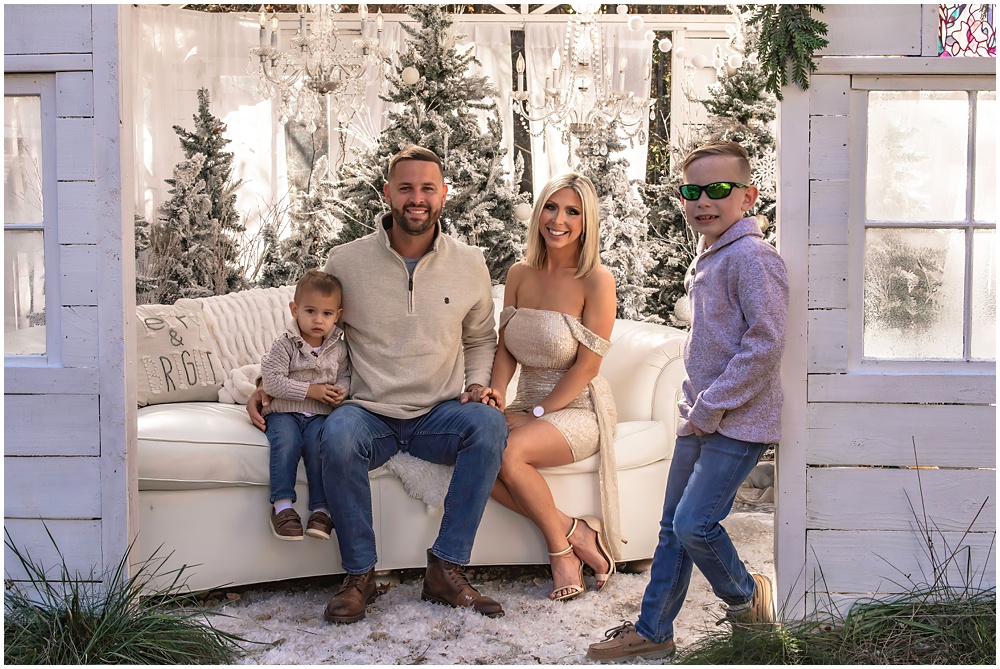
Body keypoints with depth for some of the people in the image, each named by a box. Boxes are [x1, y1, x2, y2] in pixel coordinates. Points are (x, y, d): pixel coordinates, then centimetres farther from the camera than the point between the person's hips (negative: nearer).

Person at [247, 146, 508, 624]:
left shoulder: (470, 265, 6)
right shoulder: (345, 262, 1)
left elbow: (480, 339, 22)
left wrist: (477, 384, 3)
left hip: (438, 414, 2)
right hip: (369, 413, -1)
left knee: (489, 424, -31)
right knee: (338, 434, -36)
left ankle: (447, 569, -22)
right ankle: (359, 575, -18)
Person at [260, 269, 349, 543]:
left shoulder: (338, 348, 8)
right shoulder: (285, 345, -4)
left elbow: (344, 375, 20)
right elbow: (272, 381, -11)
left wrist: (341, 390, -5)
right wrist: (311, 390, -16)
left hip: (319, 415, 2)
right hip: (284, 411, -2)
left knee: (318, 445, -28)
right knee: (287, 443, -32)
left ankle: (321, 509, -21)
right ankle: (282, 505, -26)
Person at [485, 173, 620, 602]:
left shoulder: (596, 281, -10)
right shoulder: (519, 275, 7)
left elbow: (587, 365, -12)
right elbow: (506, 349, 10)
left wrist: (538, 414, -14)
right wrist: (496, 391, -9)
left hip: (579, 410, -6)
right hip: (527, 407, 6)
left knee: (508, 453, -32)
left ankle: (560, 542, -5)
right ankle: (572, 533, -12)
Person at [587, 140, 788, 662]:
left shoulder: (752, 257, -16)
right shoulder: (705, 258, 13)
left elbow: (765, 343, -22)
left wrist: (711, 407, -17)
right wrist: (697, 409, 13)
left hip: (738, 421, -9)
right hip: (700, 418, 9)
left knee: (693, 523, -11)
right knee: (673, 525, 12)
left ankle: (746, 595, 17)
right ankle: (652, 630, 23)